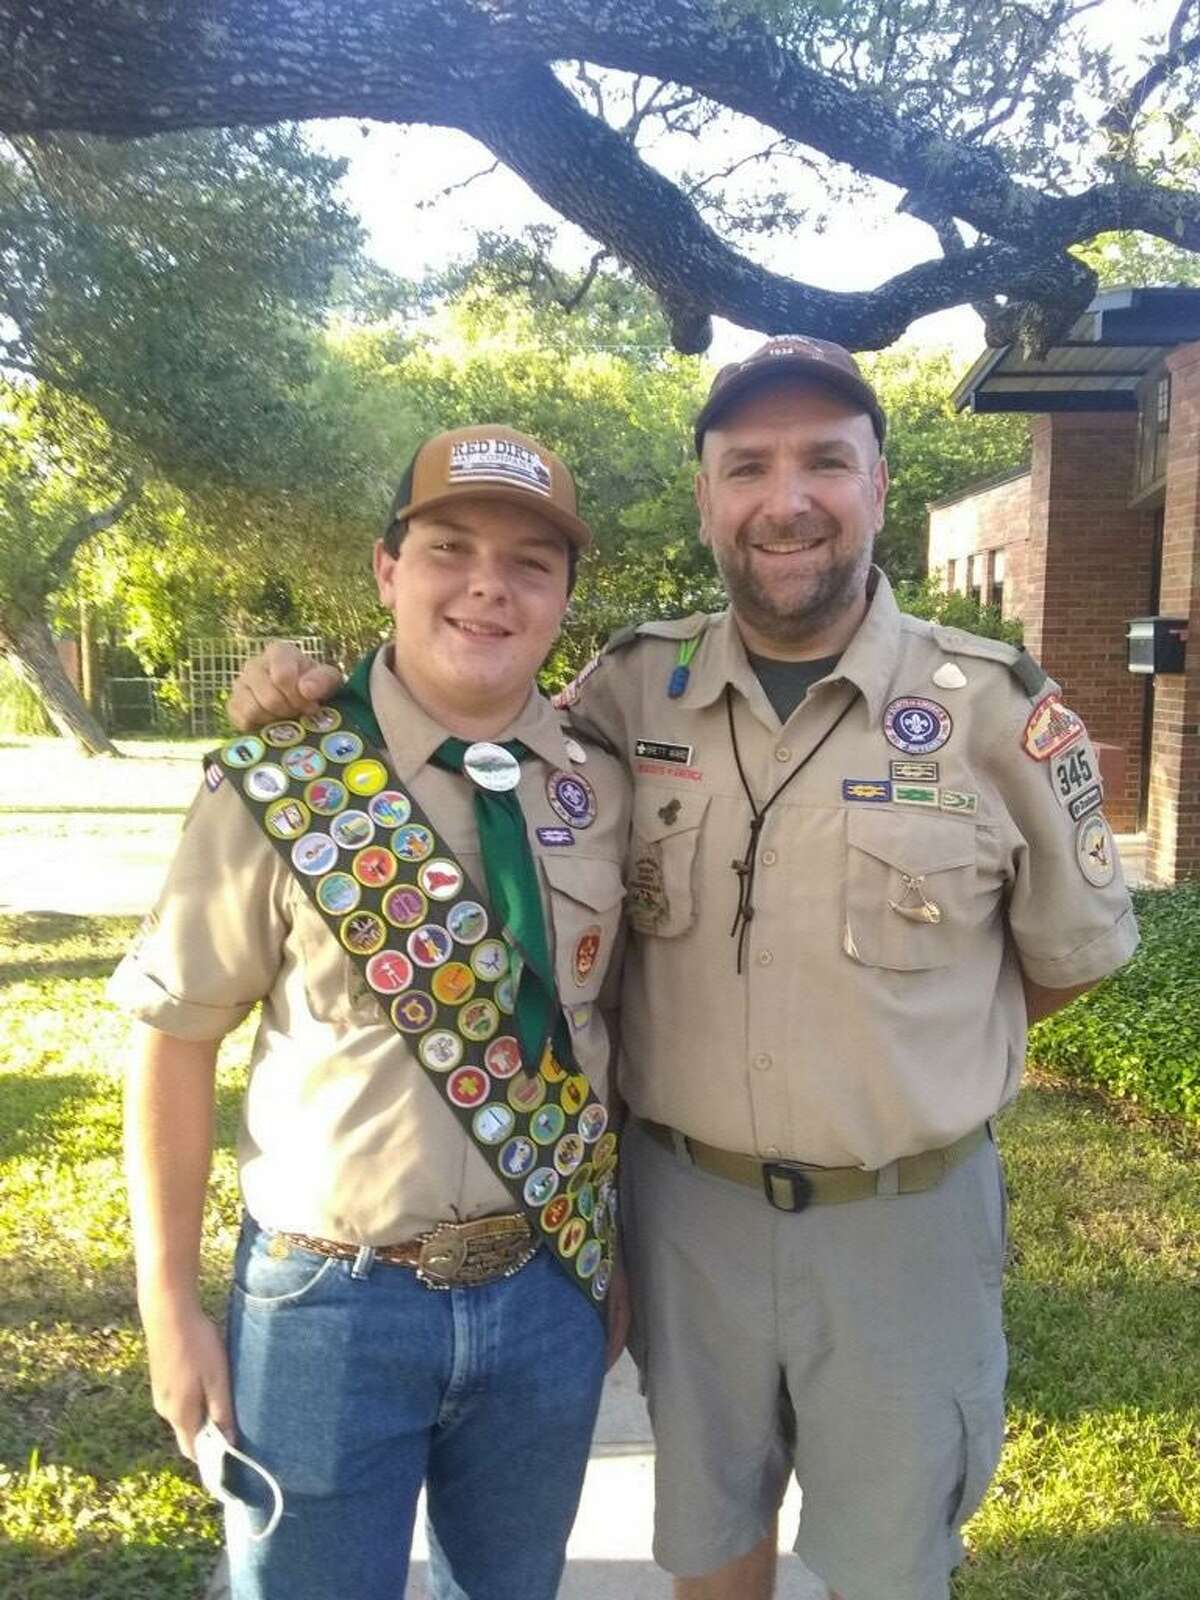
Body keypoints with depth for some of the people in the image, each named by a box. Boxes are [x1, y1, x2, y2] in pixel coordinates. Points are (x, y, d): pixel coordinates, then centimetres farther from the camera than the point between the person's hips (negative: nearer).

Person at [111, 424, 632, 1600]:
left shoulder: (602, 791, -4)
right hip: (333, 1301, -3)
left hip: (549, 1290, 4)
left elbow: (613, 1017, 6)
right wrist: (169, 1305, -3)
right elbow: (175, 1046, -7)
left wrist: (619, 1253, 11)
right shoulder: (277, 790, -14)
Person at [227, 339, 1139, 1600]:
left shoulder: (996, 706, -11)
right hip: (685, 1201, 2)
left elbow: (1074, 952, 2)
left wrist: (911, 1055, 4)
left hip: (904, 1217, -1)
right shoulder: (631, 688, -6)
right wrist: (318, 702, -9)